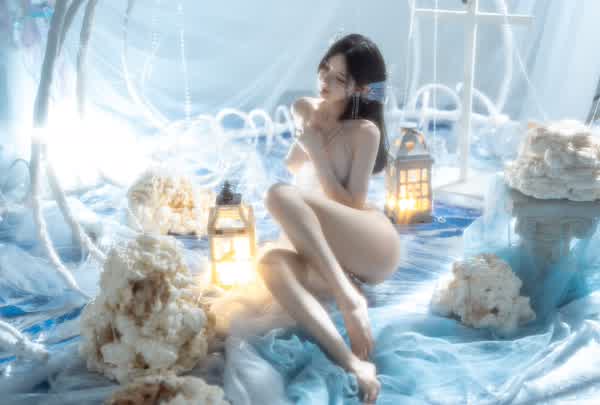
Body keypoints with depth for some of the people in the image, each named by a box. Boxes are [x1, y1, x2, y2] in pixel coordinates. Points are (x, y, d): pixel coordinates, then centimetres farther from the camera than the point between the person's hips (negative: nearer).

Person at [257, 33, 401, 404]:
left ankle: (351, 299, -33)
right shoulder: (303, 110, 15)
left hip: (371, 247, -4)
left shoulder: (364, 131, -3)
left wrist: (317, 153, -9)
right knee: (271, 263, -34)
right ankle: (352, 364, -48)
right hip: (318, 251, 5)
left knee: (280, 194, -30)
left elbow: (352, 205, -8)